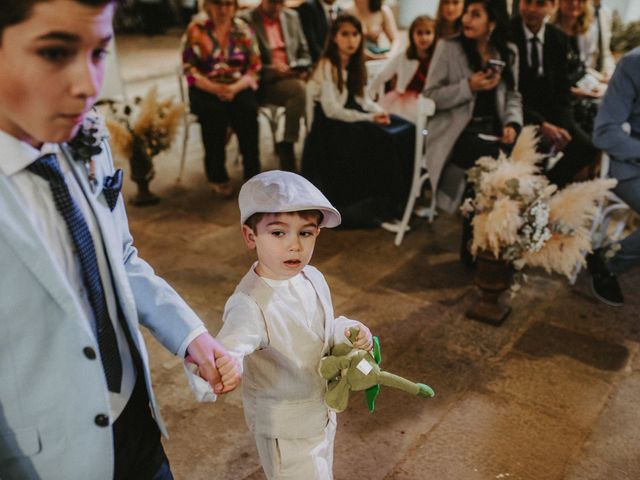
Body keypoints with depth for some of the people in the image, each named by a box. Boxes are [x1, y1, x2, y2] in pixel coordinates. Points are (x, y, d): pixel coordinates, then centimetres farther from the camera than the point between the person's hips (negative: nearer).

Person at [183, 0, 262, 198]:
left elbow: (254, 68, 1)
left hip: (238, 88, 1)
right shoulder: (196, 30, 2)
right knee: (214, 111, -32)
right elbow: (190, 70, -4)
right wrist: (215, 89, -20)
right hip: (206, 89, -1)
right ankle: (217, 176, -17)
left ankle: (252, 173, -18)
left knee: (247, 109, -30)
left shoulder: (243, 29, 7)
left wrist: (234, 88, -17)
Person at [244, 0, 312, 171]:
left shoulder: (292, 16, 17)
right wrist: (273, 70, -18)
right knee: (299, 89, -33)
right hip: (264, 82, -5)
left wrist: (303, 71, 0)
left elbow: (304, 52, 21)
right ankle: (287, 146, -22)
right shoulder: (248, 20, -1)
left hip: (293, 77, 5)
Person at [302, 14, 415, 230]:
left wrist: (379, 111, -12)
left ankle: (401, 200, -10)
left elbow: (360, 98, 9)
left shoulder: (354, 63, 10)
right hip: (328, 126, -8)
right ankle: (381, 209, -18)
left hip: (349, 120, 8)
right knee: (381, 141, -28)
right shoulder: (326, 66, -14)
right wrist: (369, 117, -22)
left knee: (405, 132, -12)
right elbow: (332, 110, -21)